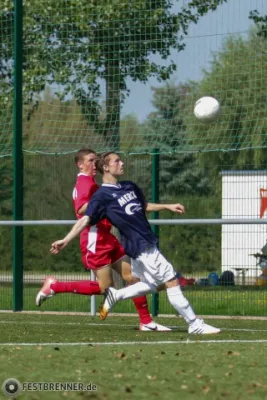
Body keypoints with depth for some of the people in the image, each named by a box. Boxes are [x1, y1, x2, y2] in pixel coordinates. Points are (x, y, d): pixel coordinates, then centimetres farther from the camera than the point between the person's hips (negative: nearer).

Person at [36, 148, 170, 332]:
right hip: (95, 239, -10)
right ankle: (54, 286, 1)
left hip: (106, 239, 10)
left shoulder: (89, 183, 20)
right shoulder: (85, 182, -11)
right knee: (105, 287, -9)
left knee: (133, 276, 4)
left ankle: (146, 322, 4)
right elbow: (81, 209, -27)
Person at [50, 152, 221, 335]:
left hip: (148, 243, 9)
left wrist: (168, 206, 20)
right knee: (172, 282, -7)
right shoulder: (102, 196, -11)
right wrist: (66, 240, -25)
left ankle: (114, 295, 28)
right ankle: (195, 324, 0)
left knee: (153, 285, 18)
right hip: (141, 247, -9)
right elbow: (85, 219, -16)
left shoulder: (130, 187, 13)